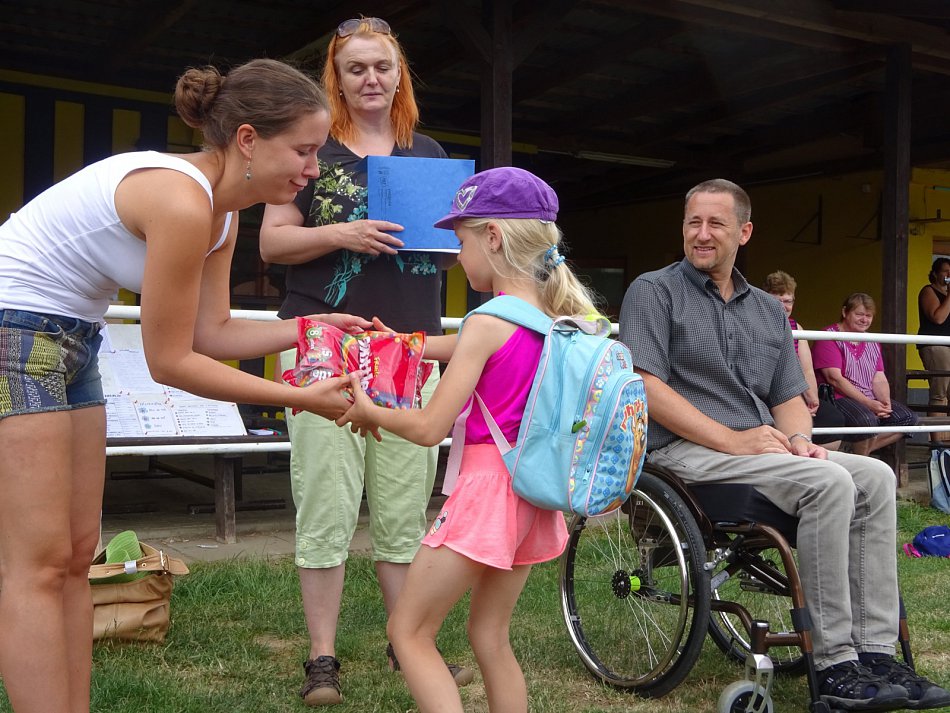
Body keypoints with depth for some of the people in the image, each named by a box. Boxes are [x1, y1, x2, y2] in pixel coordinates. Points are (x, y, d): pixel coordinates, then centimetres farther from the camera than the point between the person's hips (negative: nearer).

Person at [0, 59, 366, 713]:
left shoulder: (222, 211, 4)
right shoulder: (182, 200, -25)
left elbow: (213, 334, 8)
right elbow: (169, 362, -20)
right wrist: (299, 399, -15)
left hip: (68, 339, 10)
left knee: (76, 557, 10)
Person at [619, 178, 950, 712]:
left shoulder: (769, 311, 21)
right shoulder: (654, 291, 1)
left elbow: (790, 398, 19)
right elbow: (643, 386, -11)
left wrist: (799, 439, -6)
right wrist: (730, 439, -17)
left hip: (763, 448, 7)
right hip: (686, 451, -7)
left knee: (876, 476, -13)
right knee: (828, 483, -26)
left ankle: (876, 652, -12)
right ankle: (835, 665, -21)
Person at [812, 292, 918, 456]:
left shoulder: (872, 342, 19)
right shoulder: (829, 337, -5)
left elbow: (879, 379, 13)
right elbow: (835, 378, -15)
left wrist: (886, 403, -10)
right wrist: (869, 404, -19)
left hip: (871, 400, 8)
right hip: (838, 398, -8)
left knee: (908, 417, -11)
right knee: (867, 419, -35)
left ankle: (862, 451, -12)